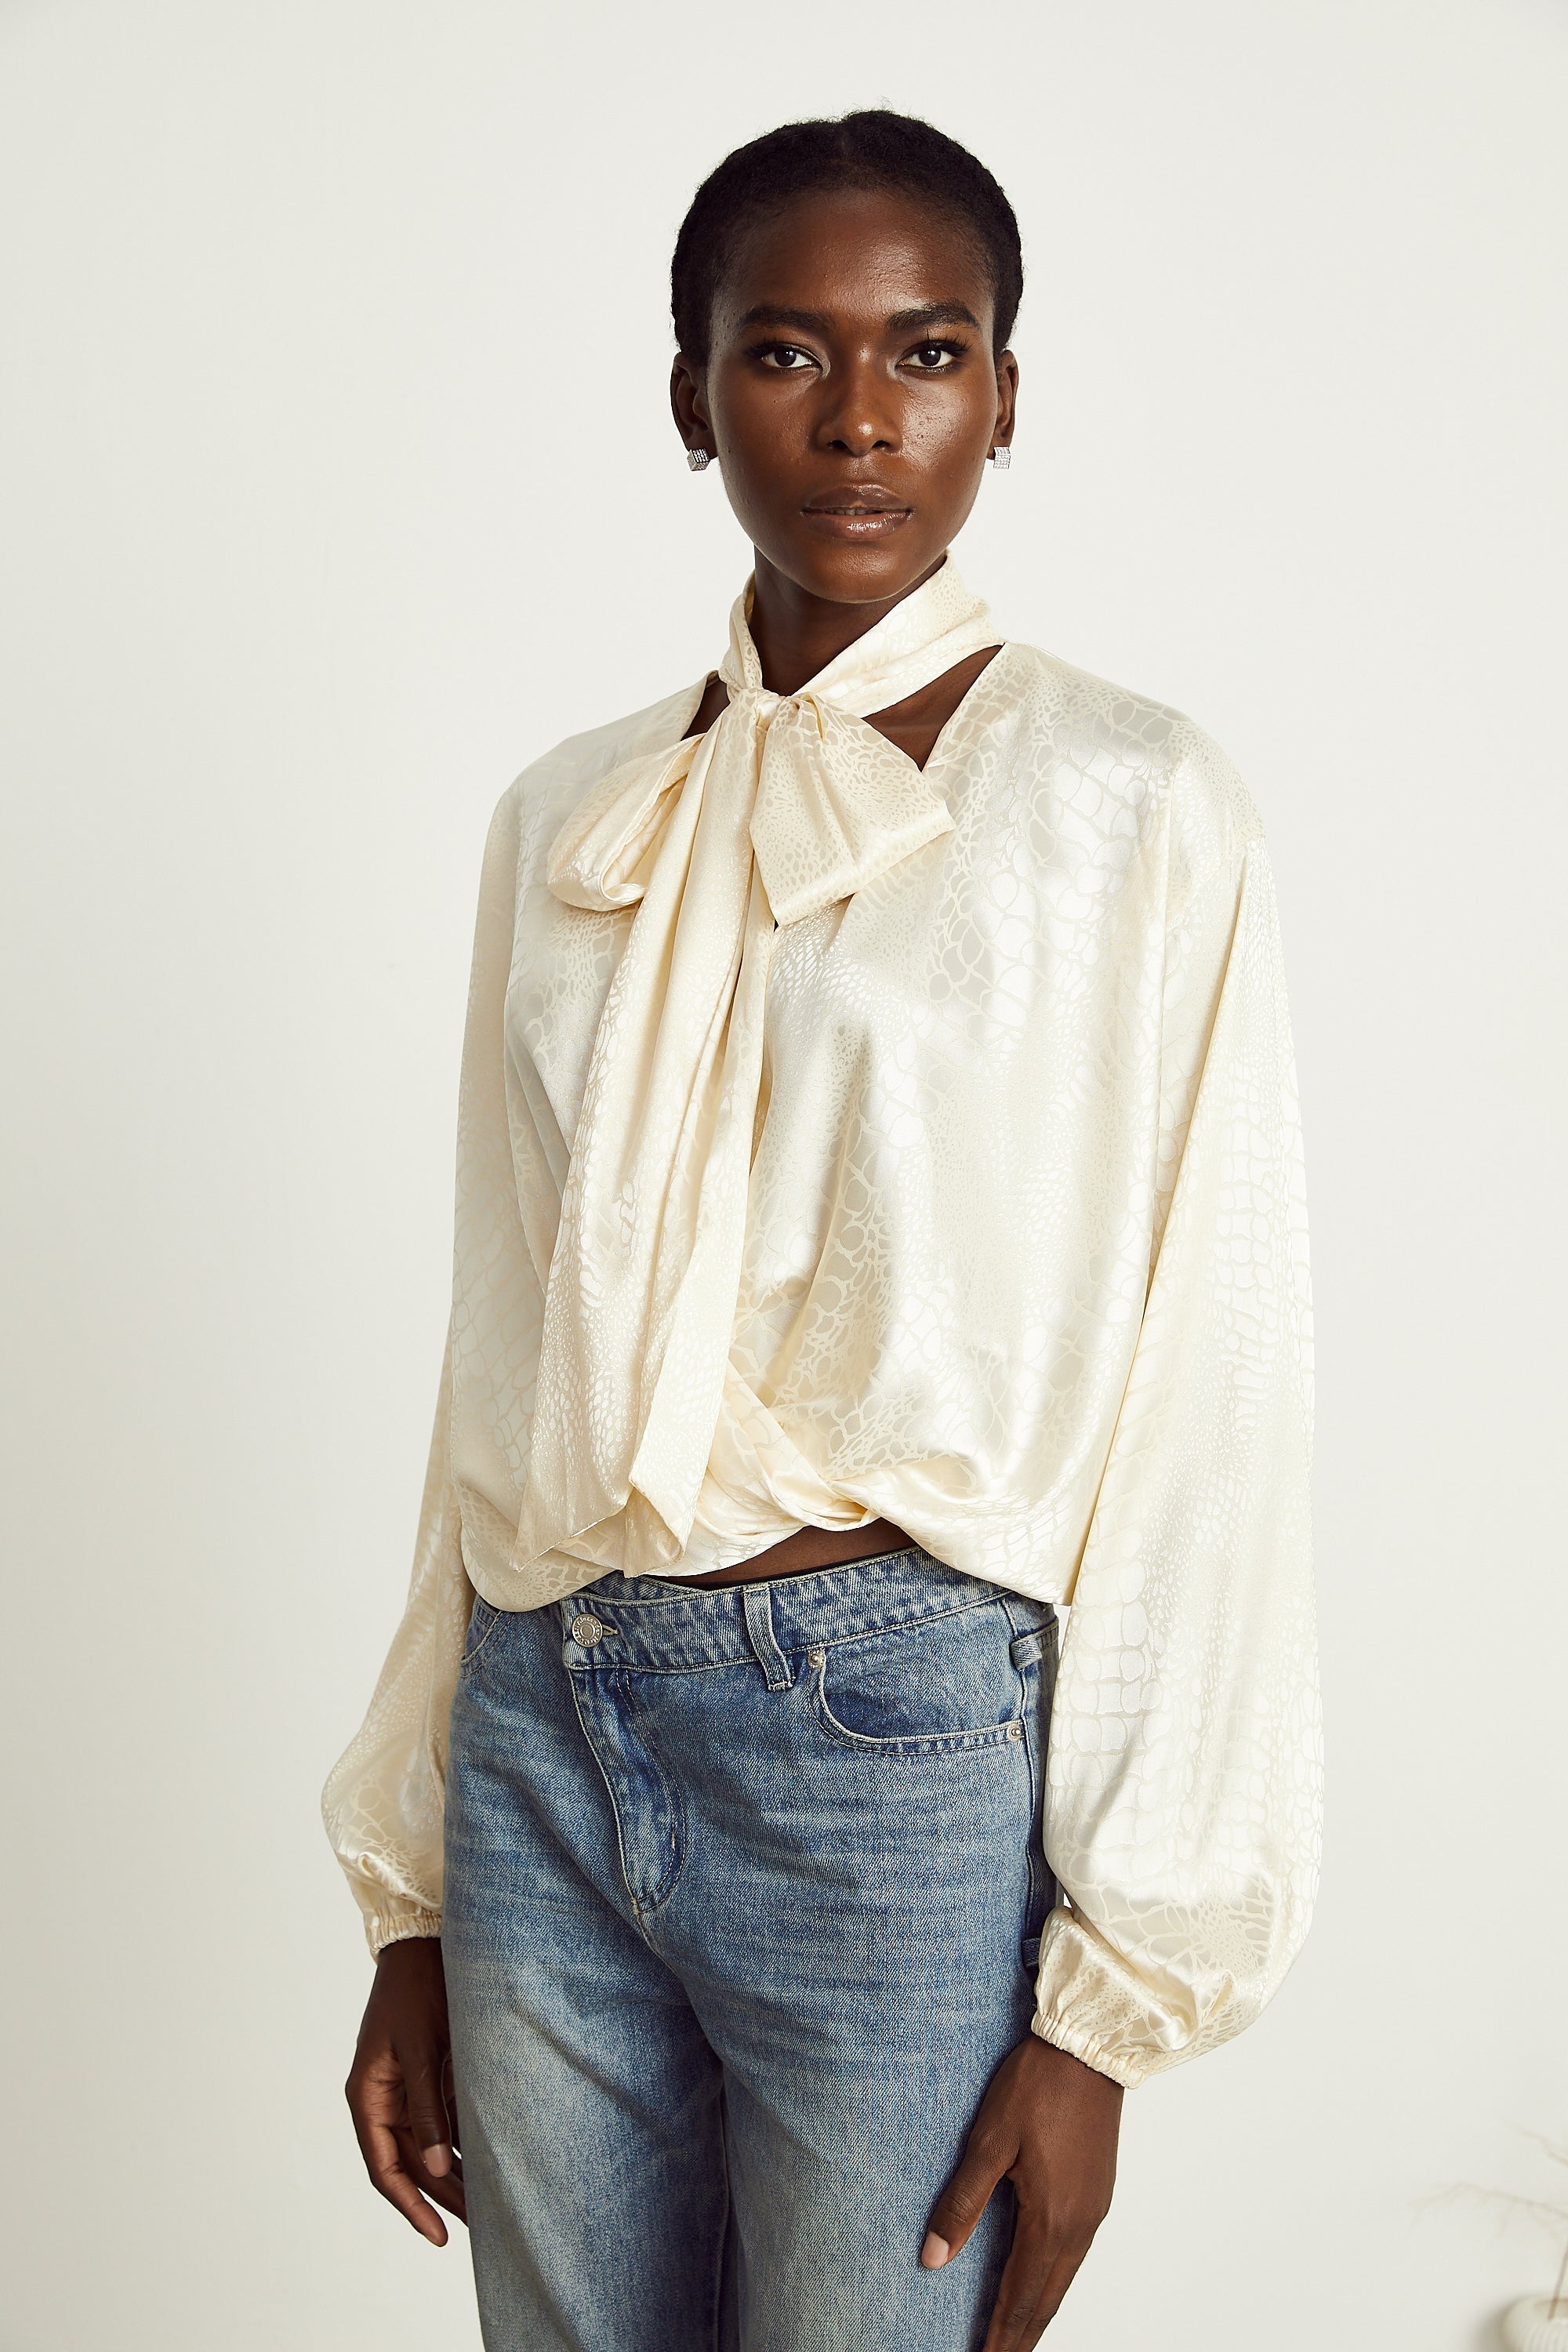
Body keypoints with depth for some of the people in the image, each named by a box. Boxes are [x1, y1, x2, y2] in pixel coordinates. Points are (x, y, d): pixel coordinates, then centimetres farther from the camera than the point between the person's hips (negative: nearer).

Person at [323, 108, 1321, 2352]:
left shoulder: (1131, 805, -5)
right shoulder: (567, 823, 8)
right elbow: (500, 1377, 10)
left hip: (908, 1751, -4)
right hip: (548, 1742, 4)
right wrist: (411, 1889, 11)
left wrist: (1106, 2005, -9)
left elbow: (1203, 1397, -7)